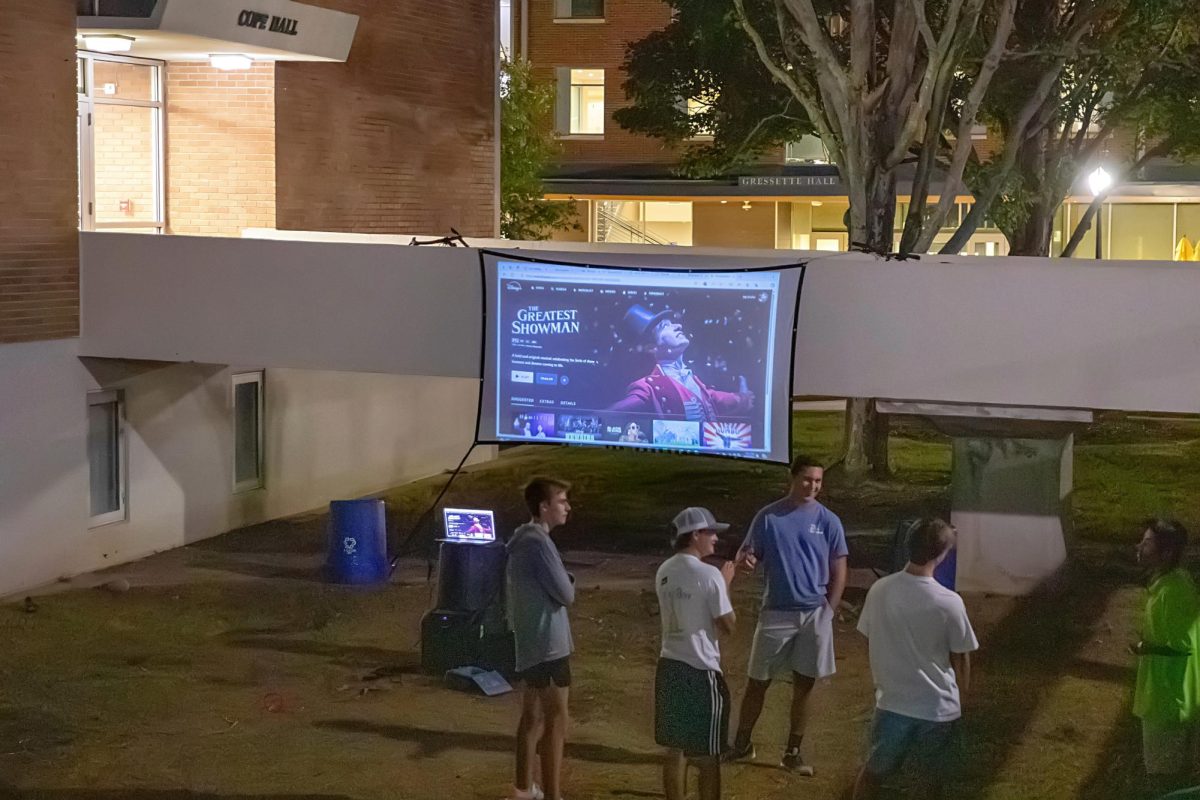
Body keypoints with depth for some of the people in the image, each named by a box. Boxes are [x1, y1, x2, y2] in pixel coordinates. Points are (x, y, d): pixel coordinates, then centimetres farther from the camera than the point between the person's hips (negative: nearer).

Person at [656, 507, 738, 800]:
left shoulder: (664, 572, 6)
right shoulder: (709, 575, -17)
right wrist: (725, 585, 0)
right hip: (701, 672, -7)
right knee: (708, 756, 4)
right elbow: (728, 626, -11)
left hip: (668, 667, 7)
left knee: (674, 749, 15)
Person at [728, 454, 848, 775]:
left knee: (804, 685, 7)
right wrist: (745, 559, -23)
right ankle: (742, 743, 23)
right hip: (776, 612, 0)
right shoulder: (768, 517, -3)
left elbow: (839, 571, 2)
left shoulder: (829, 521, -2)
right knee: (757, 681, 7)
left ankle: (792, 752, 19)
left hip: (814, 614, 0)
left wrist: (827, 612, -2)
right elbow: (747, 553, 2)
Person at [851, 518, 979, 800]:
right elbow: (960, 660, -7)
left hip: (890, 703, 3)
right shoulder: (949, 603, -19)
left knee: (873, 771, 22)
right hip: (937, 709, -3)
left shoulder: (879, 590, -8)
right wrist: (960, 699, 12)